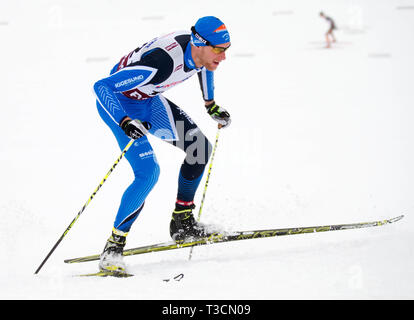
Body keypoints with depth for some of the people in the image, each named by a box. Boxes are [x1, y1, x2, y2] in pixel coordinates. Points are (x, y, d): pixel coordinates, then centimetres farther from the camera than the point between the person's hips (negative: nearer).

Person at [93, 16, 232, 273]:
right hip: (118, 102, -8)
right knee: (148, 173, -21)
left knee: (200, 148, 1)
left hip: (148, 100, 8)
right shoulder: (162, 61, -40)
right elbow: (101, 86, -38)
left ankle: (182, 222, 15)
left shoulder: (201, 50, -16)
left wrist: (211, 105, 17)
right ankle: (114, 246, -12)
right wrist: (125, 122, -50)